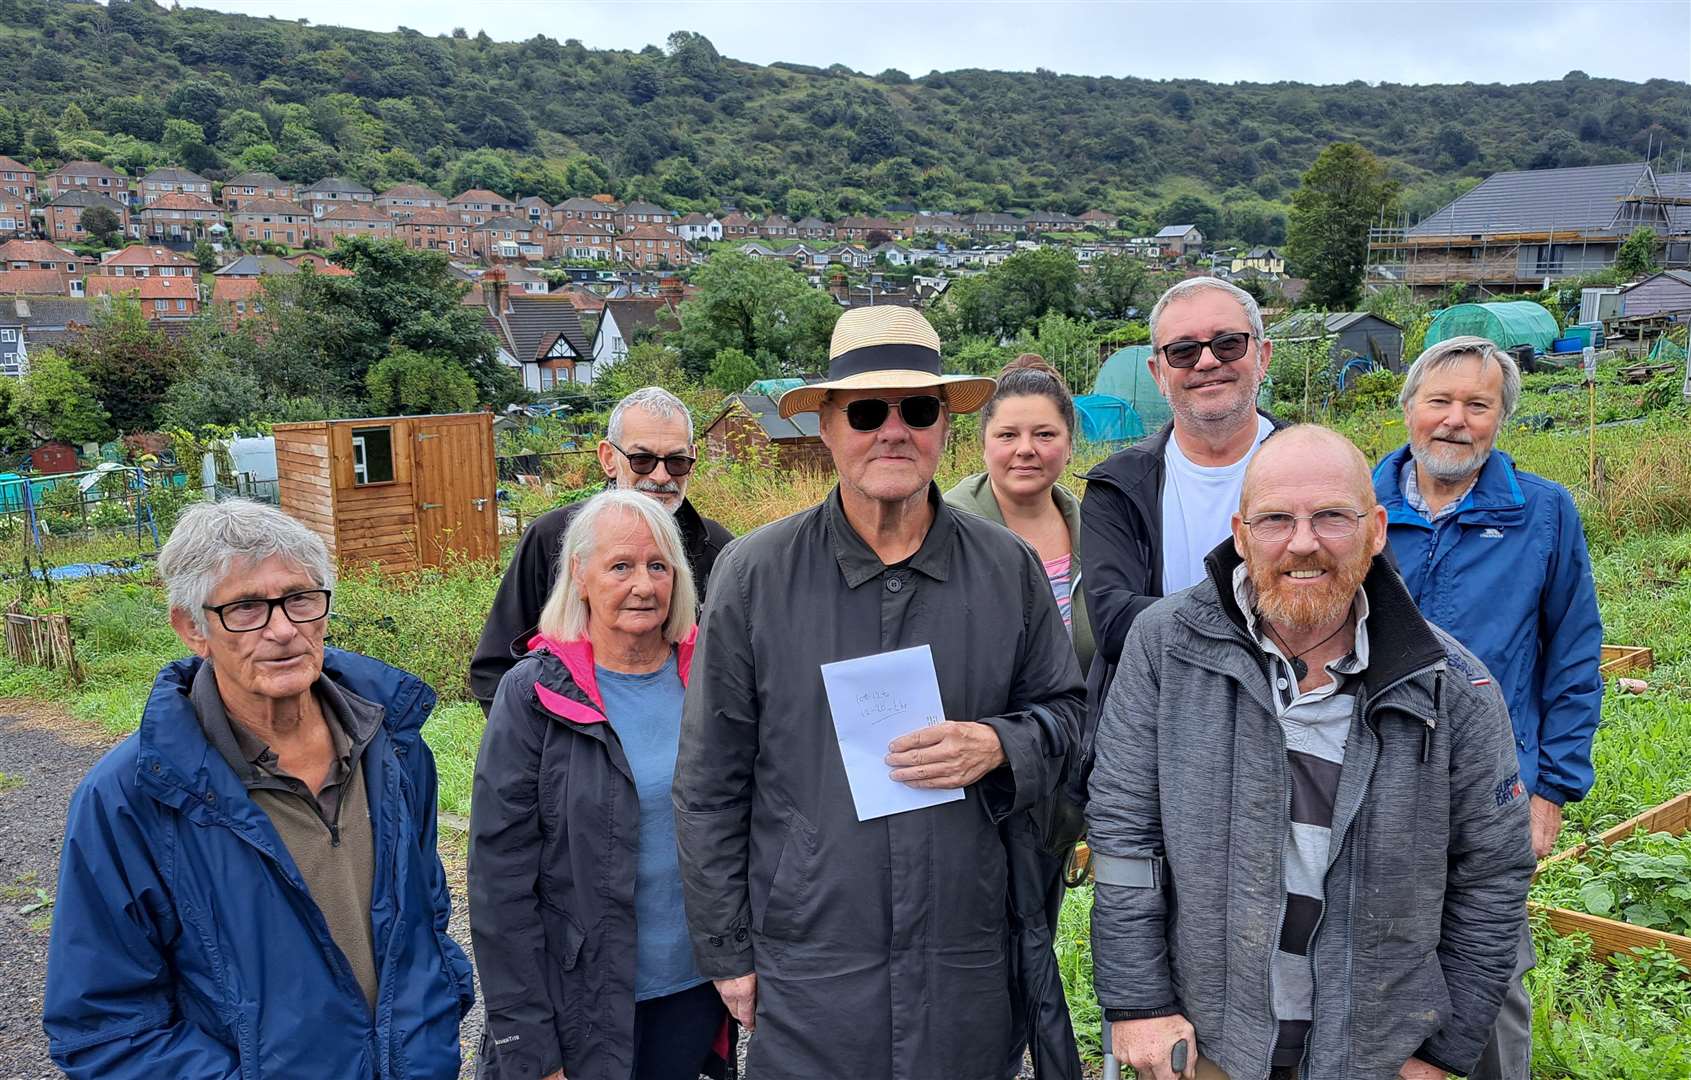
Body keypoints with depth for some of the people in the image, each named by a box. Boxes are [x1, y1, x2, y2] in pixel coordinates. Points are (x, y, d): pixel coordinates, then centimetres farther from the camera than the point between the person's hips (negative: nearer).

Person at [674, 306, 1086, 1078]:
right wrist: (727, 951, 0)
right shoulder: (753, 574, -7)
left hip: (967, 968, 2)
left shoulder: (1010, 570, -1)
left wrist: (998, 747, -13)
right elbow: (710, 785, -2)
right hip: (806, 973, -2)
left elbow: (1065, 709, 10)